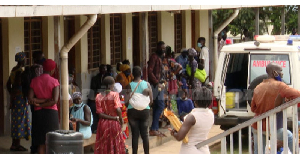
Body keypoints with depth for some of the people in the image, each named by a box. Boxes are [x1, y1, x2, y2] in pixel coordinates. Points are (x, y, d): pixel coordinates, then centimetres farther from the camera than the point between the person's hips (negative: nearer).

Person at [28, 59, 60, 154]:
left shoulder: (34, 81, 3)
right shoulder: (54, 82, -8)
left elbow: (30, 99, -6)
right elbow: (55, 101, -16)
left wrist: (39, 101, -4)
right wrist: (46, 101, -5)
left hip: (38, 113, 3)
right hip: (51, 112, -3)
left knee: (41, 142, 7)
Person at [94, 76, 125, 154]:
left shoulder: (98, 97, 0)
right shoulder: (114, 95, -10)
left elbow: (100, 114, -6)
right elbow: (118, 110, -21)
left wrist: (115, 118, -7)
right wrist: (120, 119, -3)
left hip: (103, 124, 3)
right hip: (114, 124, -3)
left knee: (103, 148, 5)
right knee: (115, 145, 6)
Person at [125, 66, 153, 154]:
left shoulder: (130, 85, -7)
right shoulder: (147, 84, -3)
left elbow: (125, 100, -14)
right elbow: (151, 100, -3)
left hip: (132, 111, -1)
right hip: (145, 111, 1)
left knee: (135, 134, 4)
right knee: (145, 134, 9)